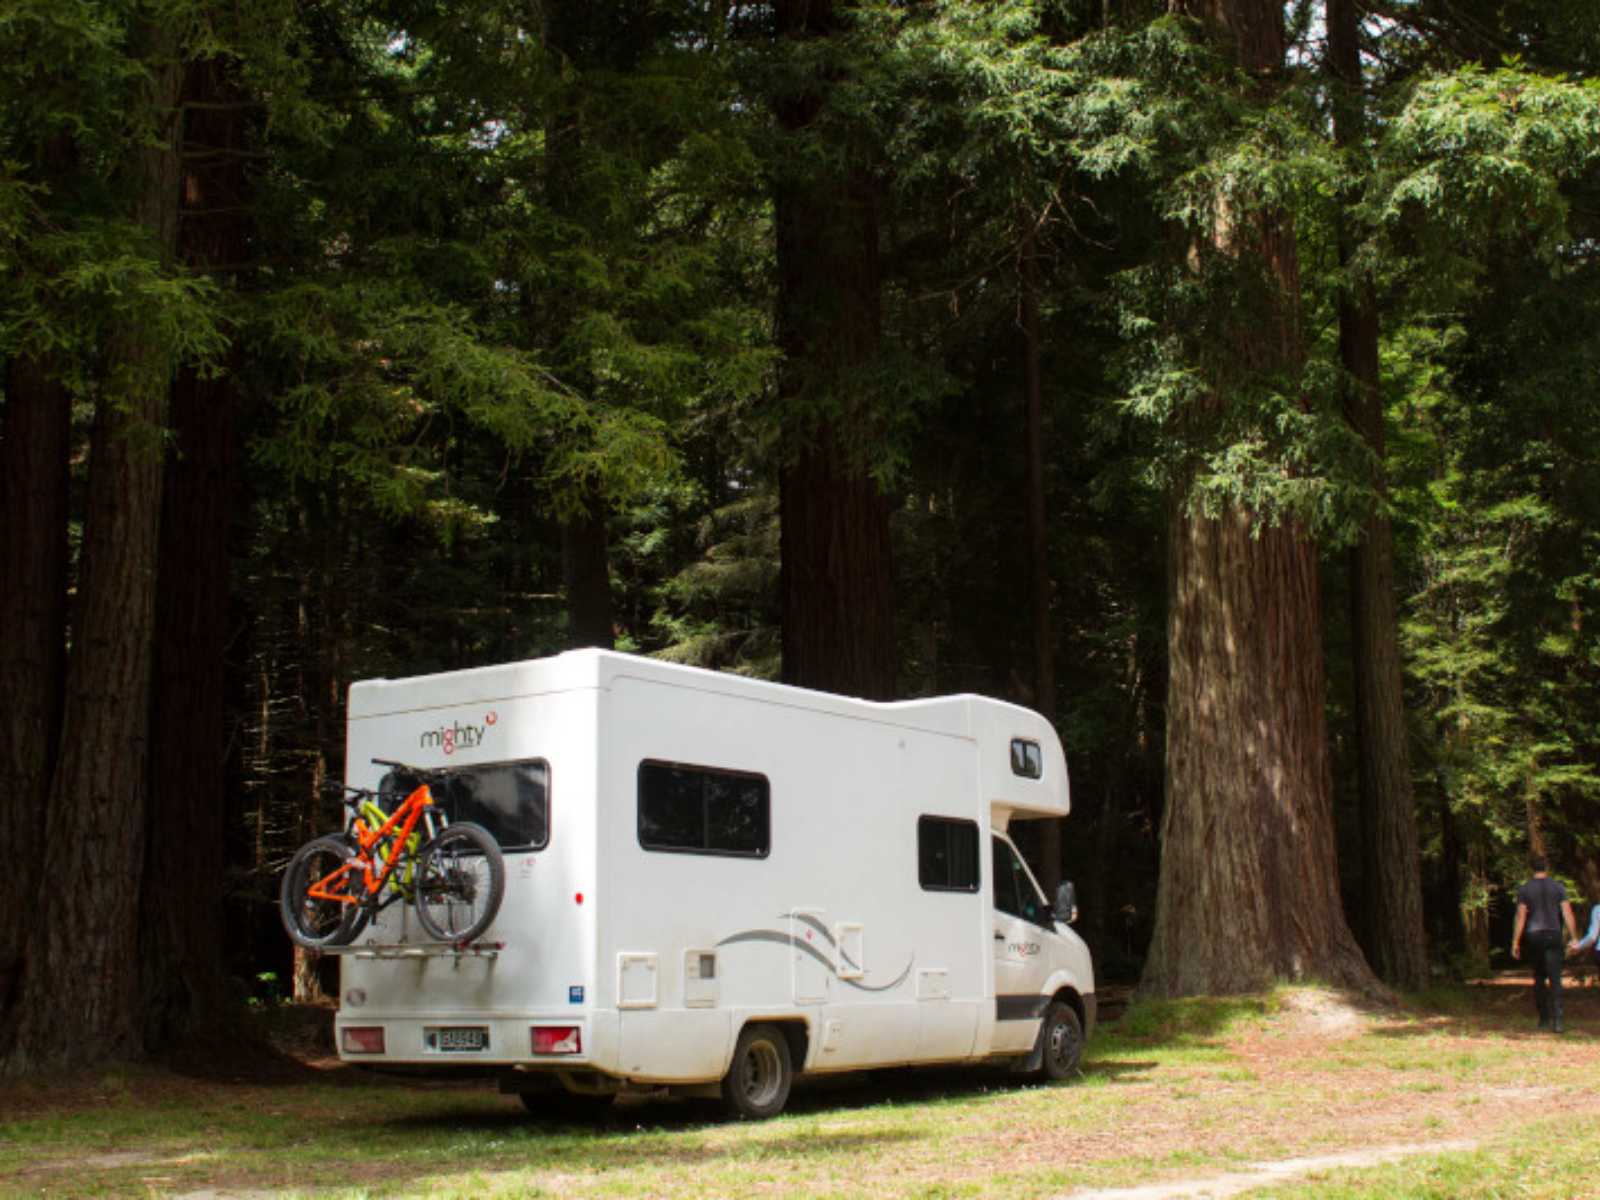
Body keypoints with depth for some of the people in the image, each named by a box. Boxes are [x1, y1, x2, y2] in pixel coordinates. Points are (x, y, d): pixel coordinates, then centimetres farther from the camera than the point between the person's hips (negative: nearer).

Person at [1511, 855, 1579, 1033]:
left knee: (1539, 978, 15)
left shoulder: (1524, 889, 1)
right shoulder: (1558, 887, 3)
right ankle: (1556, 1019, -19)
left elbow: (1521, 917, -3)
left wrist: (1515, 943, -1)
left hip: (1534, 936, 1)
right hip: (1554, 935, -1)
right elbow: (1568, 914, -2)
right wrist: (1574, 939, 1)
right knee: (1554, 979, -6)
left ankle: (1544, 1018, 16)